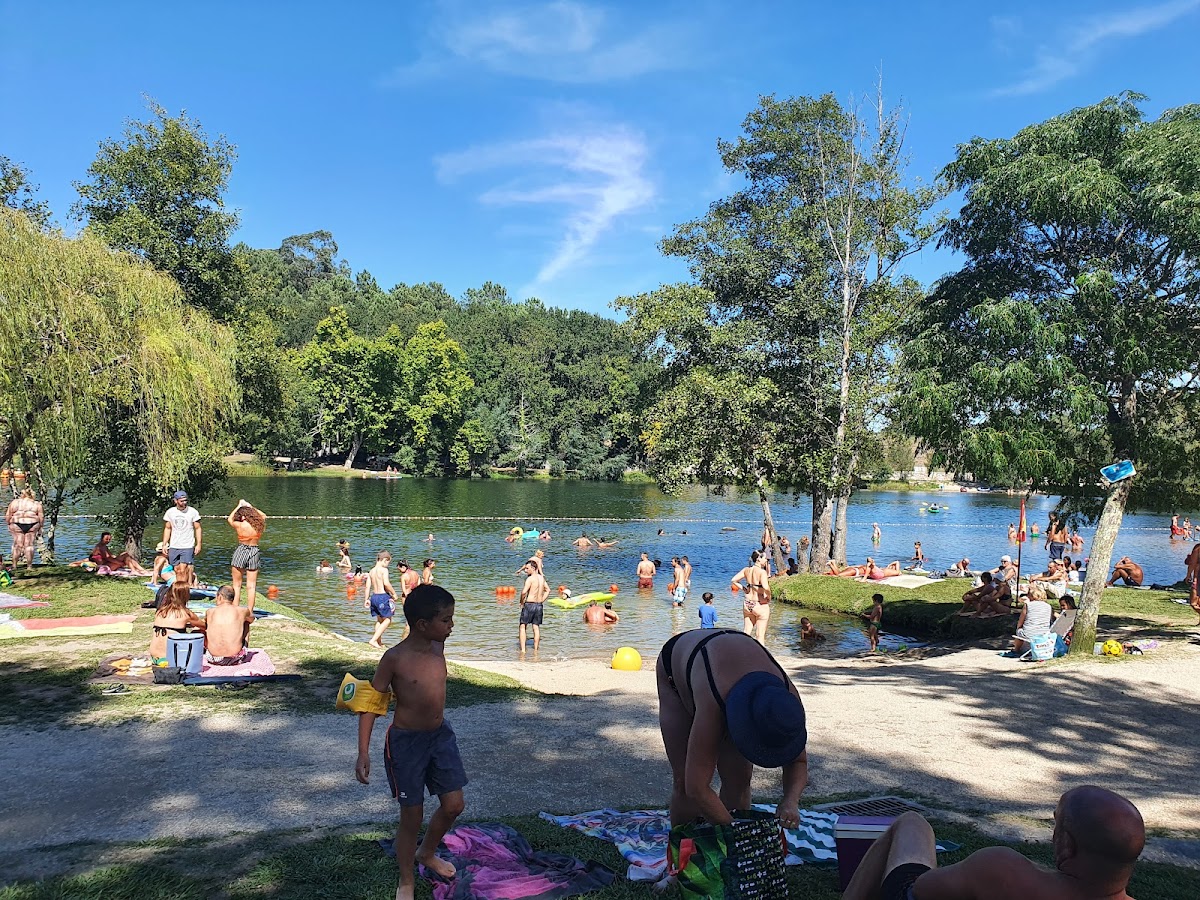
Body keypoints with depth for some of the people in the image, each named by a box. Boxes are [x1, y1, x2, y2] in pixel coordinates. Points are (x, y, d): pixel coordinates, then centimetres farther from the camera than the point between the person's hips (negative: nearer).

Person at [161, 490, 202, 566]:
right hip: (173, 547, 3)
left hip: (188, 547, -3)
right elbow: (167, 529, 13)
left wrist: (198, 544, -8)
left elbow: (197, 529, -1)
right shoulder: (170, 512, 4)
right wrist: (164, 544, 7)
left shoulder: (193, 512, -4)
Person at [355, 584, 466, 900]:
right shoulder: (395, 658, -21)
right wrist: (363, 753, -17)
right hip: (406, 742, -6)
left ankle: (427, 854, 40)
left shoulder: (438, 645, -5)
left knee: (454, 805, 11)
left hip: (441, 735, 6)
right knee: (412, 816, 5)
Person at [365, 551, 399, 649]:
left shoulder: (371, 571, 9)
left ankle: (379, 642, 23)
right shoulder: (384, 570, -12)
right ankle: (373, 640, -8)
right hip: (383, 596, -8)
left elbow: (368, 586, 9)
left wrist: (366, 599, 15)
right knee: (387, 620, 1)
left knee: (379, 620, 19)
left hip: (374, 596, 8)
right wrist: (394, 593, -11)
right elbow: (386, 583, -23)